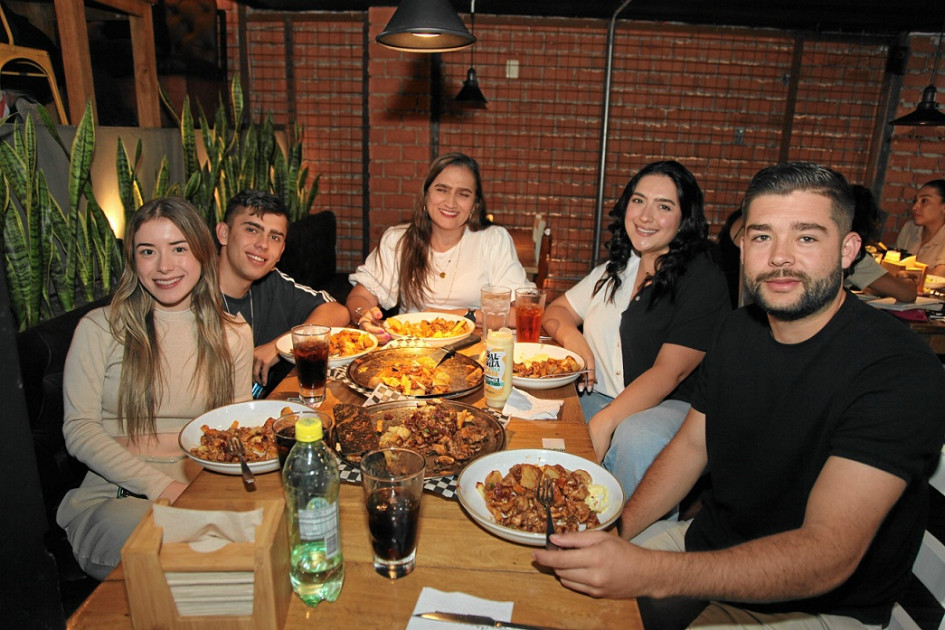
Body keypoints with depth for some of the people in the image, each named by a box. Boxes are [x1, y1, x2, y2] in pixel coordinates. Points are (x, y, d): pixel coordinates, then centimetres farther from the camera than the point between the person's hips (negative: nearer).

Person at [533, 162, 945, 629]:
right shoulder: (738, 331, -2)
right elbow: (691, 445, 5)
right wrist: (617, 529, -10)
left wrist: (651, 573, -42)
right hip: (712, 543, 6)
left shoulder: (902, 371, -25)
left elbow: (828, 556, -32)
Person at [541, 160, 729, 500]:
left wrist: (605, 421, -26)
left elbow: (669, 372, -17)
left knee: (636, 439, -39)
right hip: (596, 397, 6)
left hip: (670, 406, -5)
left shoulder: (704, 281, -8)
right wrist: (572, 337, -6)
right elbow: (556, 311, 18)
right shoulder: (617, 268, 13)